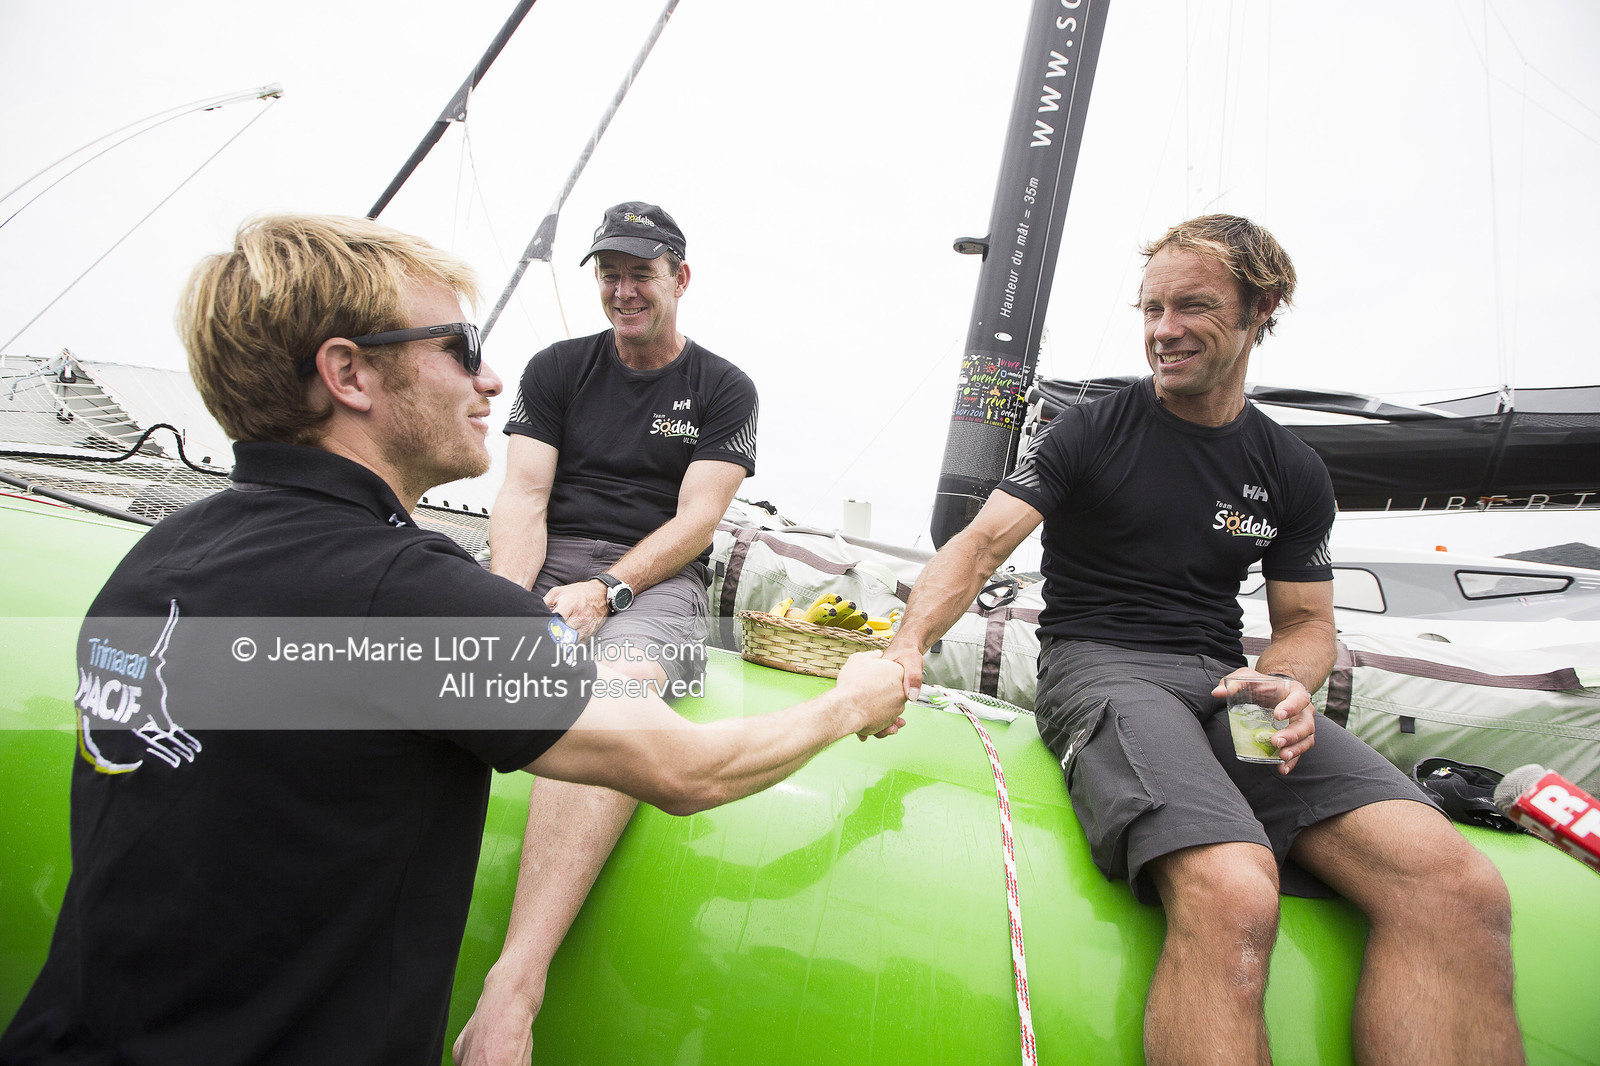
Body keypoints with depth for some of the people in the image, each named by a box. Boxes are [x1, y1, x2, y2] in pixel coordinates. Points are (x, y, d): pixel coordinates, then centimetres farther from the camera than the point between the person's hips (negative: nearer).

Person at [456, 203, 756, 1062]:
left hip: (654, 579, -3)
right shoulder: (557, 368, 17)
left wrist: (602, 591, -15)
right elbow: (523, 498, 5)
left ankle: (512, 991, -44)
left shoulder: (723, 389, 11)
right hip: (539, 566, 3)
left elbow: (695, 521, 1)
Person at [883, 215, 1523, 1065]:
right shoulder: (1088, 434, 3)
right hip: (1100, 669, -4)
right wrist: (911, 641, -27)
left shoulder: (1293, 472, 15)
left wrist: (1288, 686, -7)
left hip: (1224, 679, 5)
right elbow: (982, 542, -7)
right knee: (1232, 896, -35)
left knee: (1457, 888, -21)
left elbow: (1306, 621, 18)